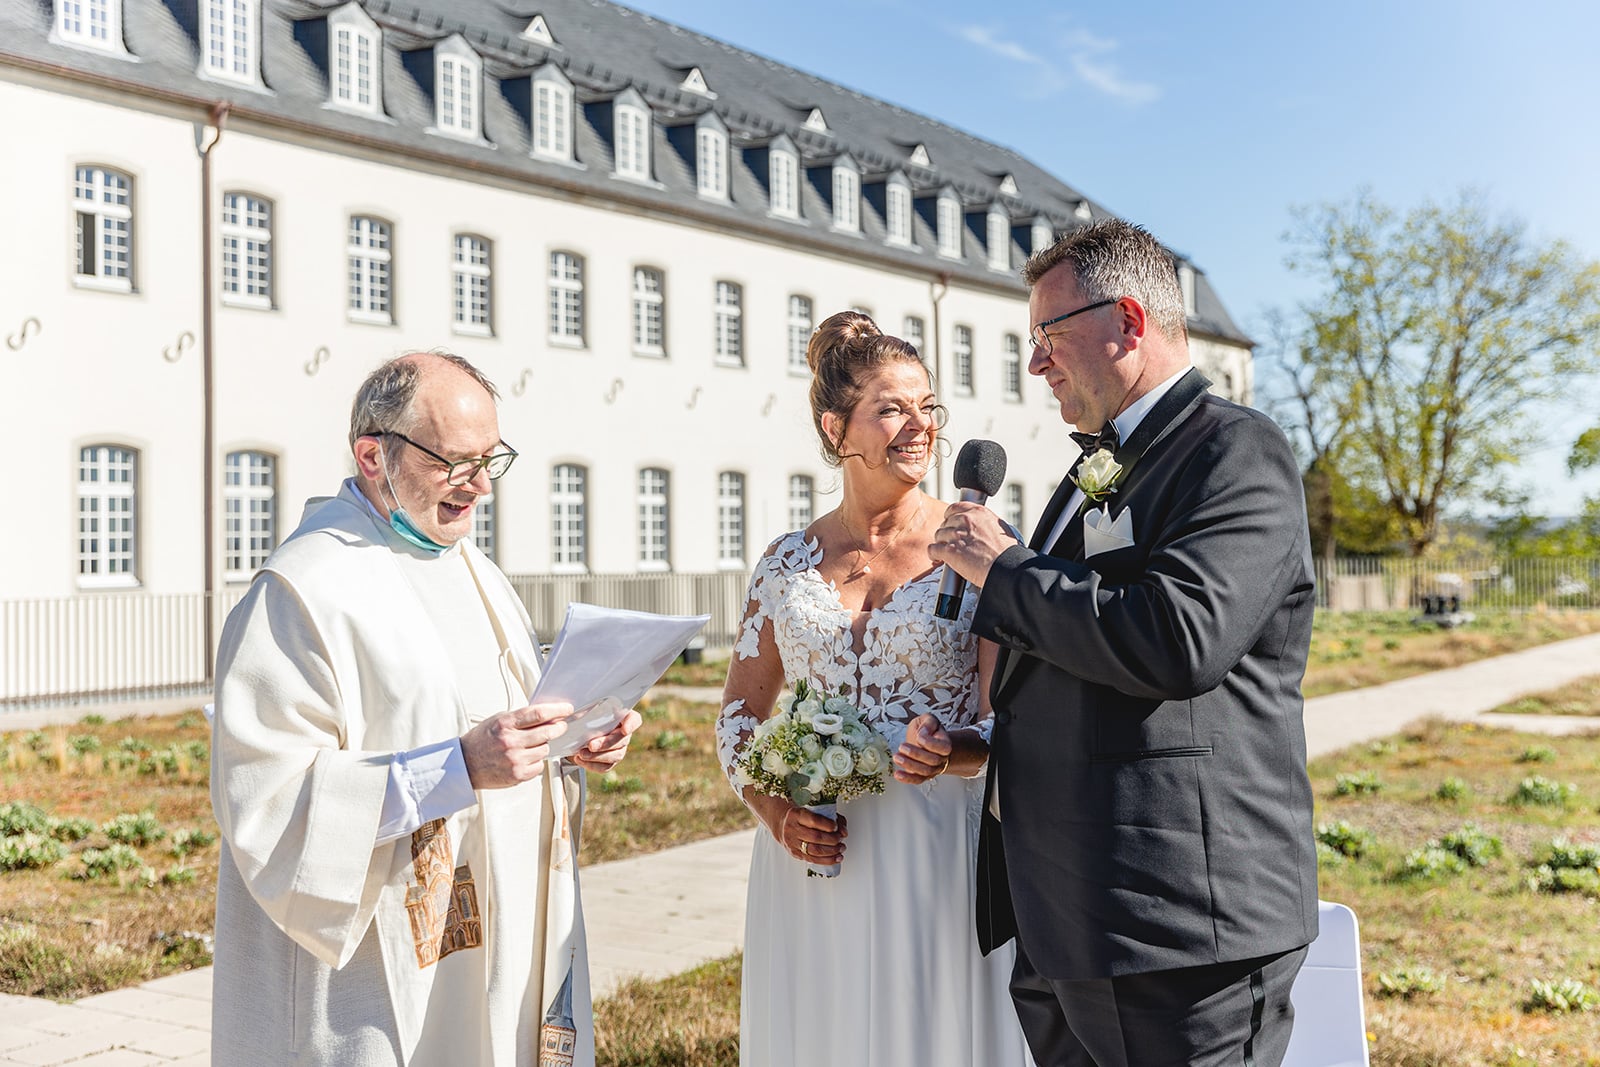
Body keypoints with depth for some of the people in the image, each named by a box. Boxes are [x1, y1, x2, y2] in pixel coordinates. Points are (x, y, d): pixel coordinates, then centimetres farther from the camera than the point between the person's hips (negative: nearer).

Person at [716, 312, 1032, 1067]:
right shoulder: (788, 562, 4)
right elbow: (738, 715, 11)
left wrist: (951, 748, -27)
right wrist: (774, 811, -6)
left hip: (941, 854, -2)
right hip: (814, 854, 3)